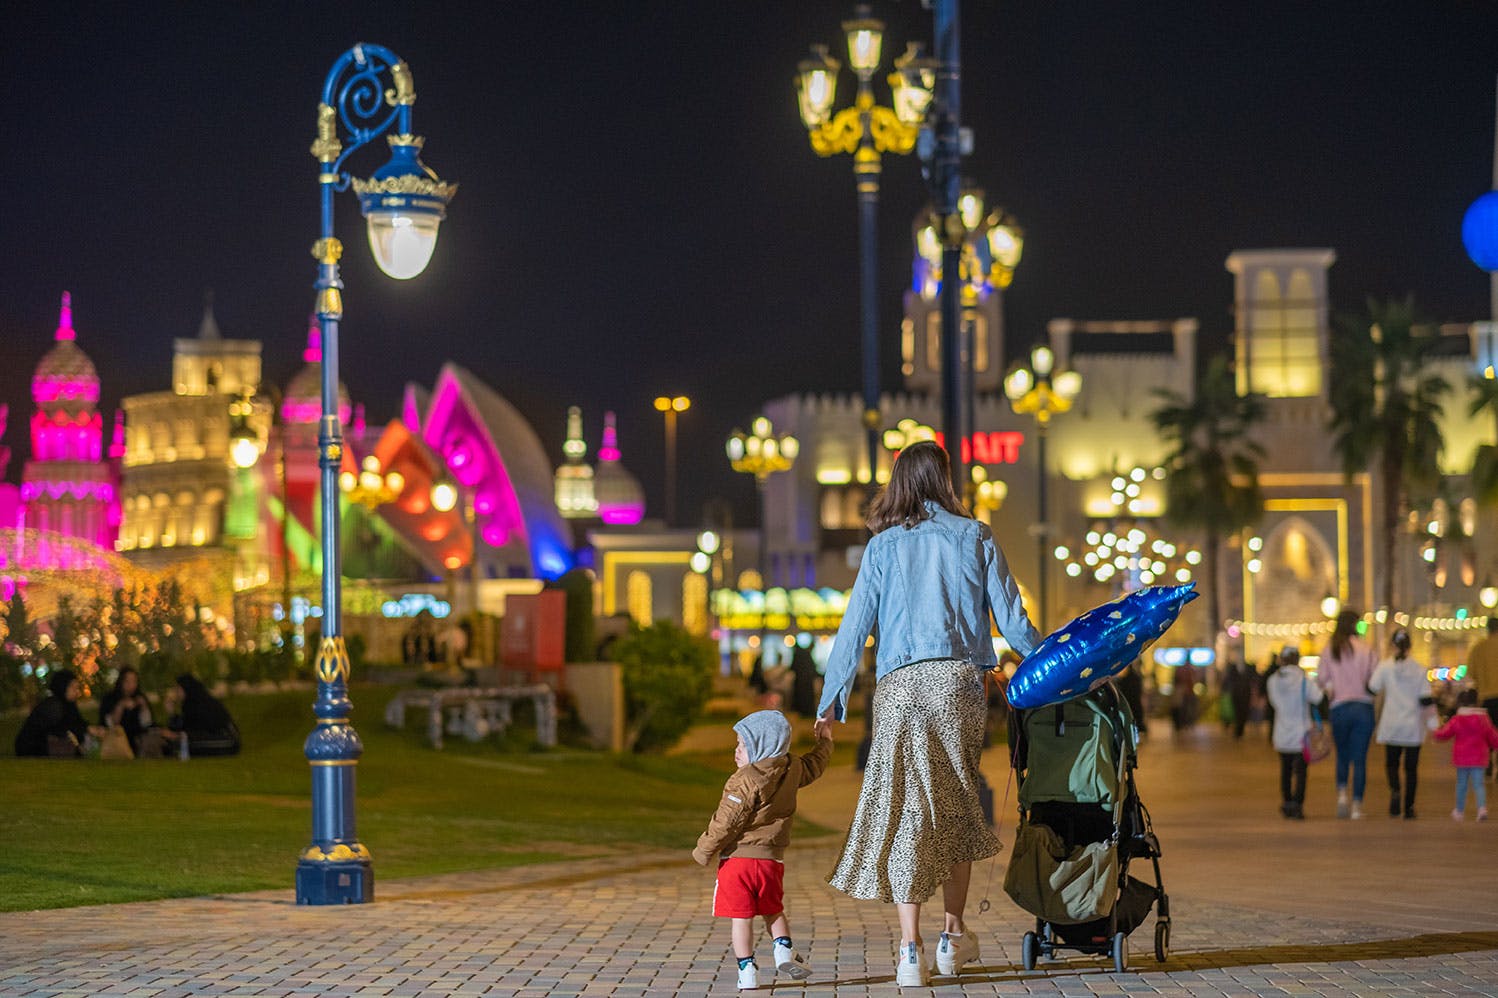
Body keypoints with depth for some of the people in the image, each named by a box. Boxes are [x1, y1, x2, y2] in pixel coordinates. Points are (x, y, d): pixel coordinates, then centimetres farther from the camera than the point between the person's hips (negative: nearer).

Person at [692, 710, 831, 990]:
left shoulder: (747, 780, -17)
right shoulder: (792, 769, 4)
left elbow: (727, 821, -17)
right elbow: (813, 766, 28)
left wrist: (704, 849, -7)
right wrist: (824, 743, 47)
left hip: (738, 856, -7)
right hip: (772, 858, 7)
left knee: (741, 917, 0)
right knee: (773, 910, 24)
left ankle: (747, 971, -1)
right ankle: (784, 951, 9)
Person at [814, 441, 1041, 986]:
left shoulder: (882, 546, 7)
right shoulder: (975, 537, 6)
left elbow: (855, 625, 4)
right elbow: (1010, 618, 7)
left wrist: (831, 699, 10)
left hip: (899, 685, 0)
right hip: (958, 679, 1)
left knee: (903, 808, -1)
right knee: (956, 805, 15)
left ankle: (910, 949, -8)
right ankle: (954, 934, 22)